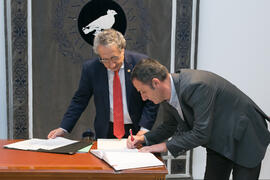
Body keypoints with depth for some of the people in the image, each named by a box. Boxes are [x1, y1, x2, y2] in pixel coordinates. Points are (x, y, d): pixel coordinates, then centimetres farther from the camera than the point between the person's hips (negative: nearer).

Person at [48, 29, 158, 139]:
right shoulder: (90, 68, -3)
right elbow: (79, 101, 7)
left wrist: (144, 129, -14)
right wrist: (63, 128, 0)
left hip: (136, 131, 0)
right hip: (106, 132, 1)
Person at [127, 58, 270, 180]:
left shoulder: (196, 86, -35)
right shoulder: (167, 94, -8)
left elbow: (201, 133, -31)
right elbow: (169, 126, 8)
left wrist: (165, 146, -25)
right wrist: (144, 138, -8)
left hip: (245, 136, -7)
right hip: (218, 141, 7)